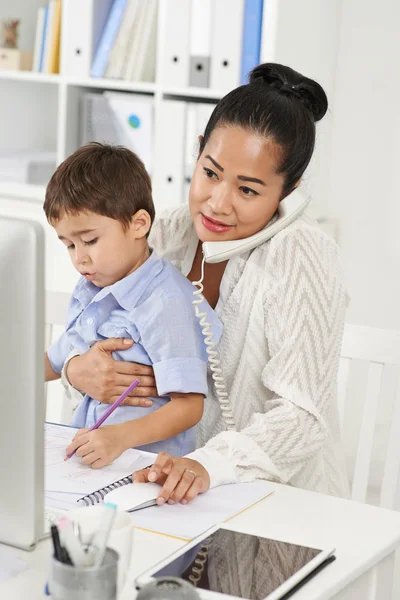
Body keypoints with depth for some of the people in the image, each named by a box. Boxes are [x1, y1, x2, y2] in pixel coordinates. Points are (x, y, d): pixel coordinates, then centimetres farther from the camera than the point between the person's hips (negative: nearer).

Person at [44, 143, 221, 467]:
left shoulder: (166, 303, -12)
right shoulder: (88, 293, 16)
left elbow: (189, 406, -17)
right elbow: (56, 362, 33)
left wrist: (122, 436, -29)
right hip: (86, 454, 7)